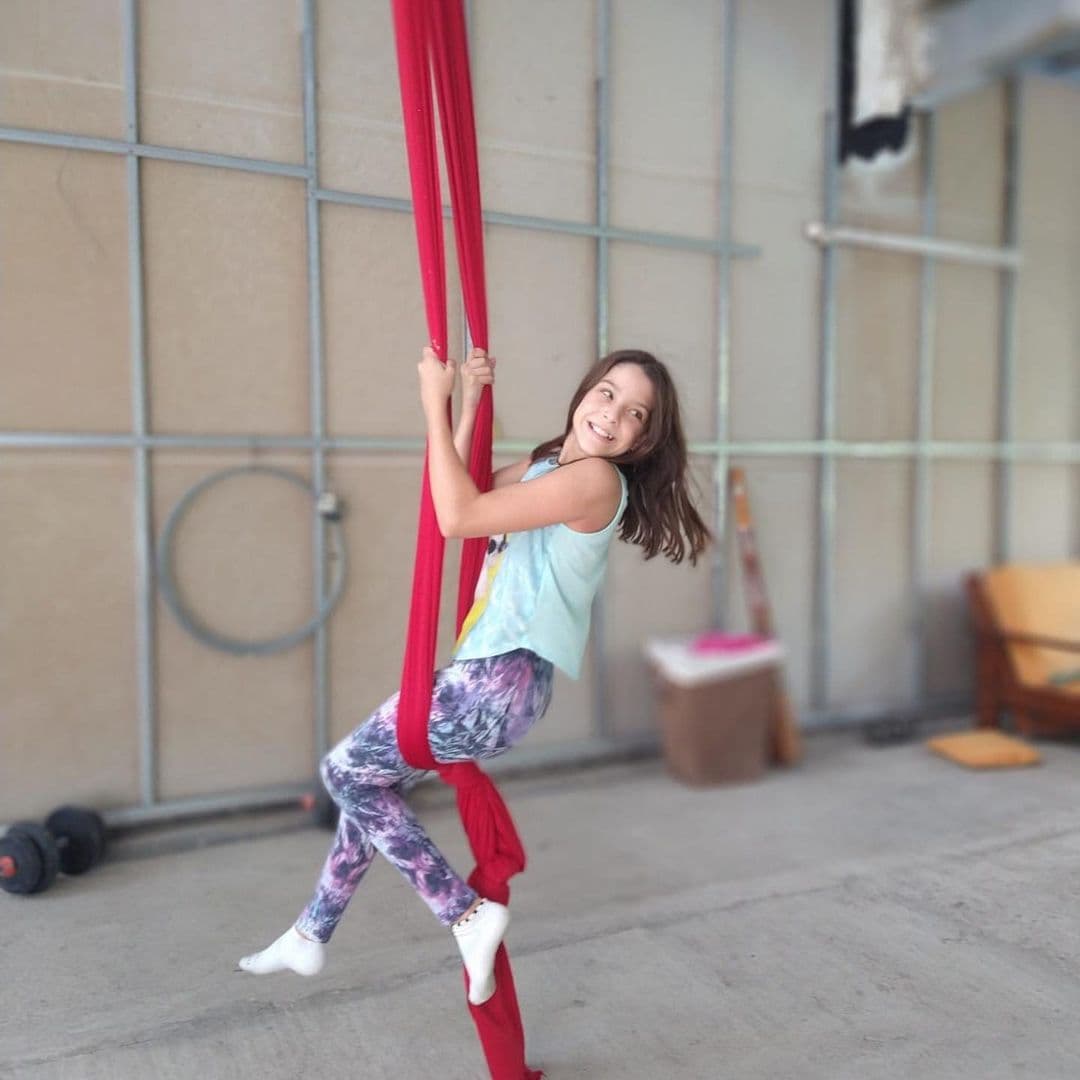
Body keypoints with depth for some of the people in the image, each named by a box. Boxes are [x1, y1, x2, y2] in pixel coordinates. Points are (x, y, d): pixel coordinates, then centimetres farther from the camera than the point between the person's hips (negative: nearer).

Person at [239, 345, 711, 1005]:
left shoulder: (595, 479, -17)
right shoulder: (548, 463, 13)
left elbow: (458, 517, -22)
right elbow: (470, 499, 18)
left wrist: (435, 405, -14)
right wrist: (471, 402, 9)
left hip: (499, 683, -10)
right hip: (489, 676, 10)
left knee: (346, 772, 5)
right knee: (372, 778, 23)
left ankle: (468, 914, 6)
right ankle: (311, 936, 40)